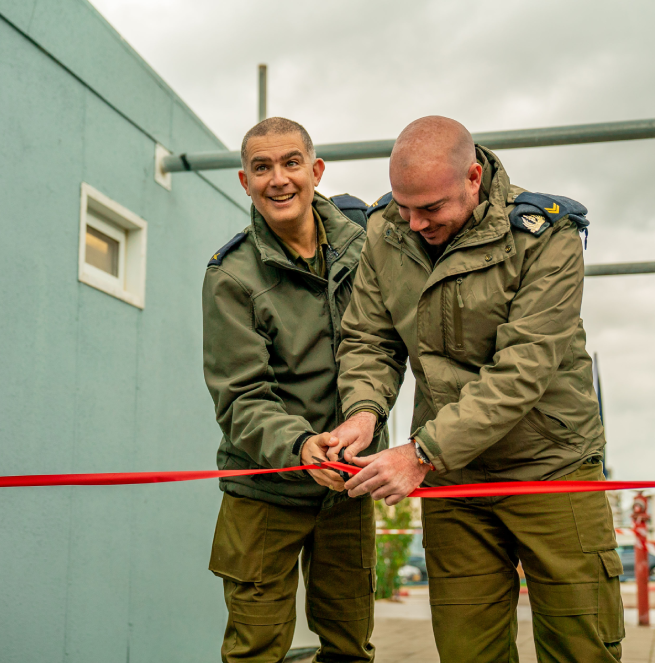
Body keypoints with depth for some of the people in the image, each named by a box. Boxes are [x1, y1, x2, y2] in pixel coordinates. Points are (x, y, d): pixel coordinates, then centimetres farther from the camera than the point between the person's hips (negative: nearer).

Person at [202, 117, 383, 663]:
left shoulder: (360, 243, 3)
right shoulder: (232, 275, -9)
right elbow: (240, 398, -13)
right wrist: (297, 445, -32)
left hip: (348, 484, 4)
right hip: (265, 491, -3)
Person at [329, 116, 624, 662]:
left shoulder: (546, 235, -16)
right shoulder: (385, 235, 0)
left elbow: (521, 370, -22)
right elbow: (369, 340, 6)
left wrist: (424, 453, -27)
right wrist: (364, 408, -16)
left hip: (551, 469, -3)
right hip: (450, 482, 4)